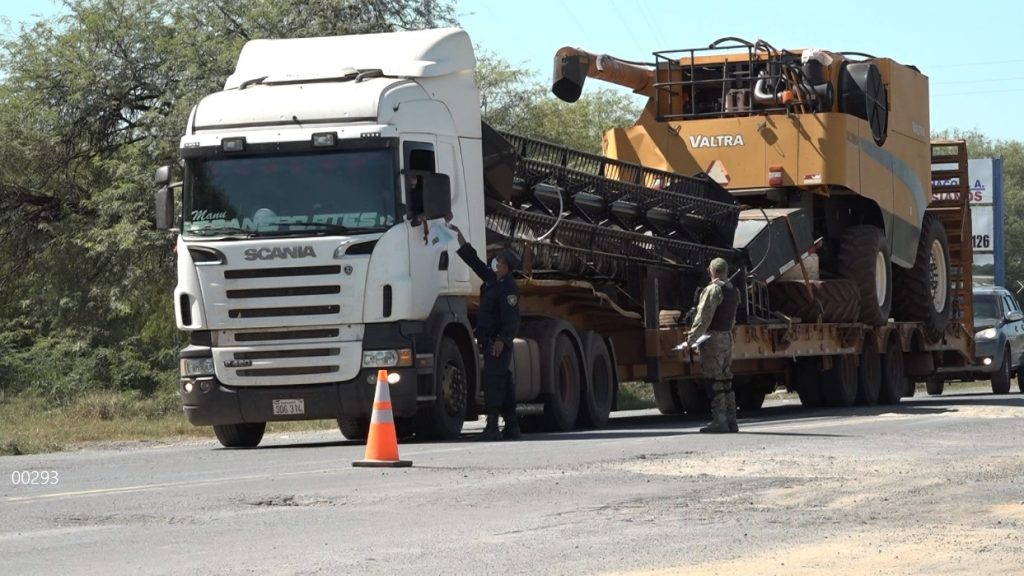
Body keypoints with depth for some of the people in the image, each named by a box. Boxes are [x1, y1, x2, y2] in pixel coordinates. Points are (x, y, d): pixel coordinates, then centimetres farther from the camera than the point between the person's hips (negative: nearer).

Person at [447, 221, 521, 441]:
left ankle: (492, 425, -16)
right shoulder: (492, 278, 14)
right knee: (503, 381, 11)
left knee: (493, 380, -13)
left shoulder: (508, 287, -14)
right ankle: (511, 426, 15)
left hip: (498, 342, -10)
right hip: (489, 339, 10)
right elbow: (472, 260, 23)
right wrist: (459, 235, 23)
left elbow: (511, 318, -21)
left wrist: (501, 340, -26)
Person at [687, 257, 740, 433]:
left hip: (713, 338, -8)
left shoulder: (713, 289, -12)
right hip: (728, 337, 8)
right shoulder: (733, 291, 14)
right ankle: (731, 420, 12)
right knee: (726, 380, 12)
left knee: (715, 381, -8)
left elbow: (703, 317, -17)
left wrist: (692, 338, -13)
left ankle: (719, 420, -11)